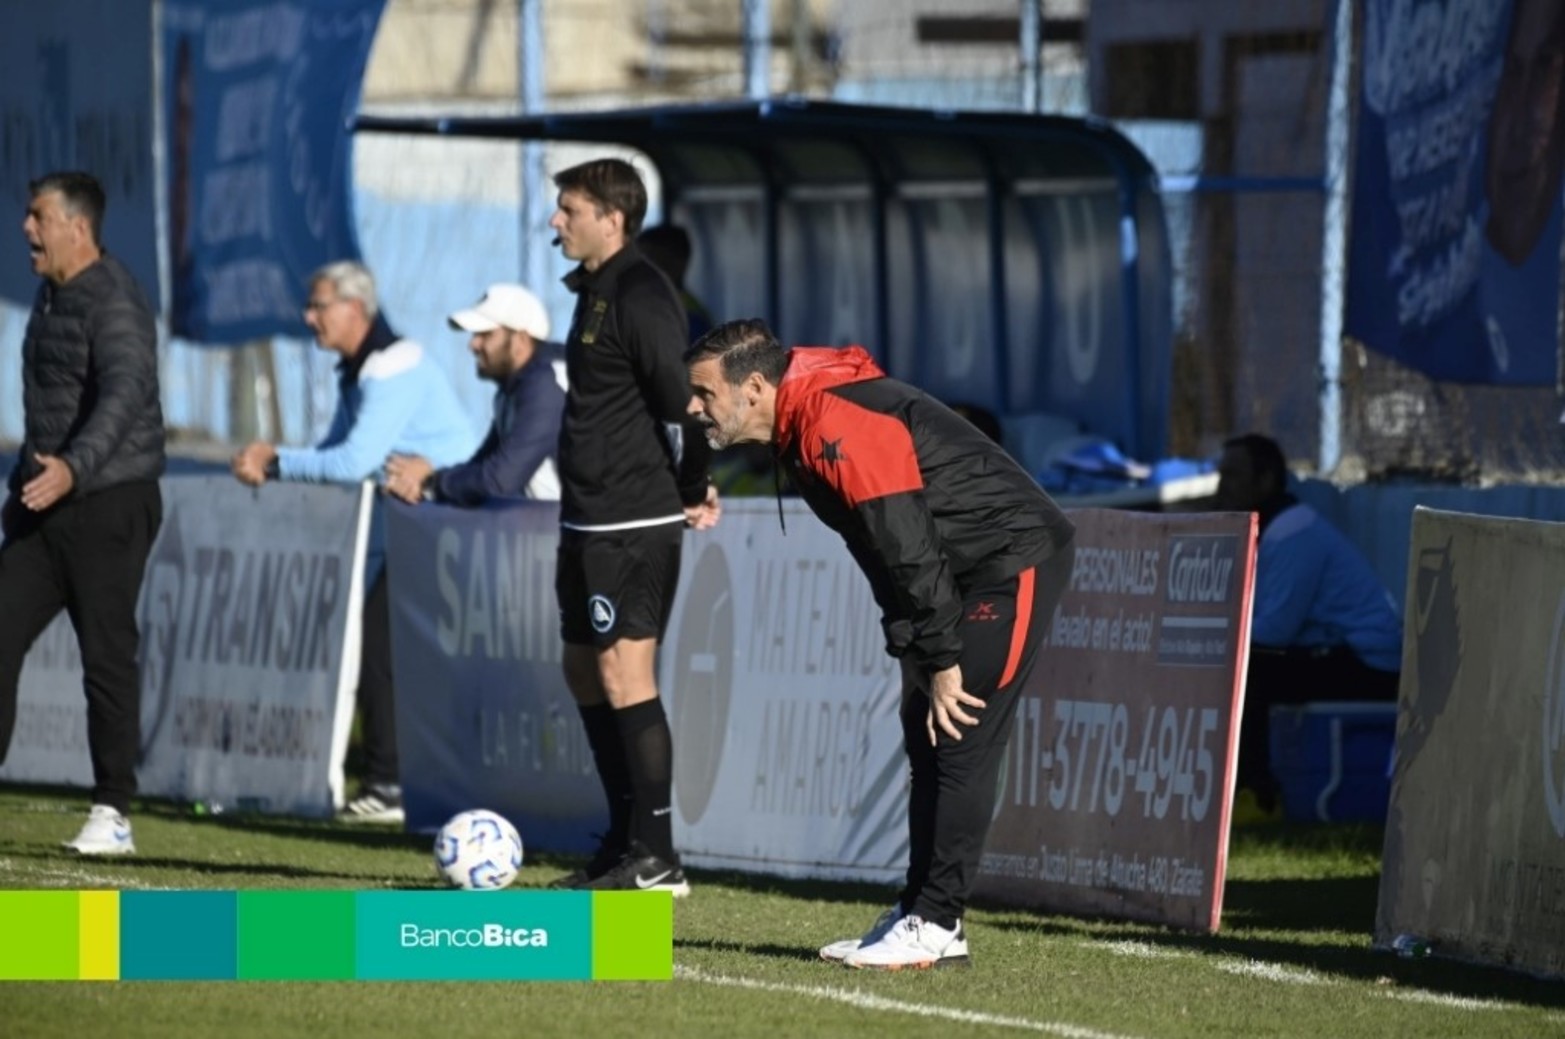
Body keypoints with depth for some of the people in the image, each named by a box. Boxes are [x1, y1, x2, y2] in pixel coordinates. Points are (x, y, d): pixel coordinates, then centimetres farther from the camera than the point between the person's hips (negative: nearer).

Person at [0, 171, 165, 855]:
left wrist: (74, 468, -45)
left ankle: (113, 814, 2)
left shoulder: (113, 303, -15)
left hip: (109, 504, -9)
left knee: (106, 654, -4)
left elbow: (124, 395, -31)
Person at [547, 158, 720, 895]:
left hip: (633, 523, -10)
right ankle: (625, 844, 20)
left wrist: (692, 491, -12)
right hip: (590, 521, 10)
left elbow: (681, 397, -21)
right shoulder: (594, 291, 16)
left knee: (625, 675, -10)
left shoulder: (638, 296, -15)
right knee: (586, 673, 13)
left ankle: (656, 858, -7)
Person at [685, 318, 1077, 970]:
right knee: (927, 739, 11)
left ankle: (934, 926, -9)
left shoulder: (839, 426, -24)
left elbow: (910, 549, -25)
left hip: (1017, 559, -11)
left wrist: (943, 662, -21)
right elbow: (892, 554, 13)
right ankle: (918, 912, 16)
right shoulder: (800, 430, 8)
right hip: (969, 572, 11)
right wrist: (916, 656, 10)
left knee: (962, 740, -11)